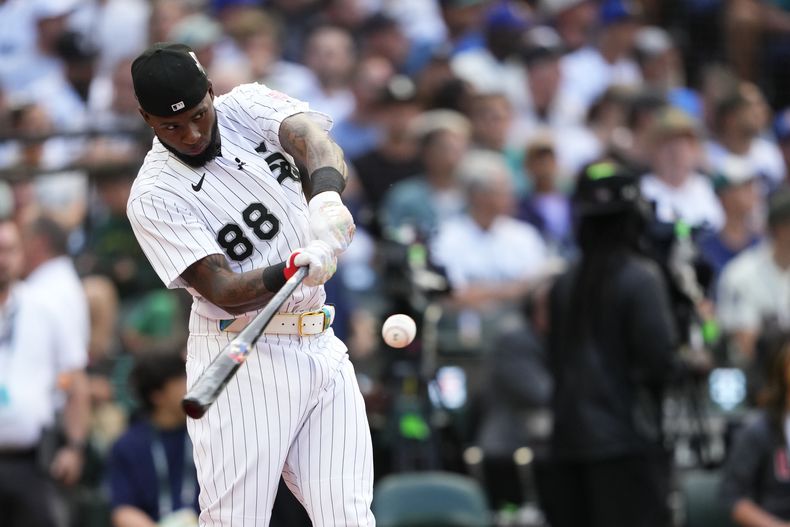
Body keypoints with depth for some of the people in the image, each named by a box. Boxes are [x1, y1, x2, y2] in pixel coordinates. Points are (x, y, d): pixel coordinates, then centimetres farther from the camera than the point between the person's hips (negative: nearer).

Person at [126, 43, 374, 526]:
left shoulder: (248, 107, 3)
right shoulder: (155, 197, -11)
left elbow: (315, 141, -17)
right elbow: (224, 292, -19)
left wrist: (325, 197, -40)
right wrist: (296, 267, -38)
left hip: (321, 347, 4)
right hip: (244, 363, -4)